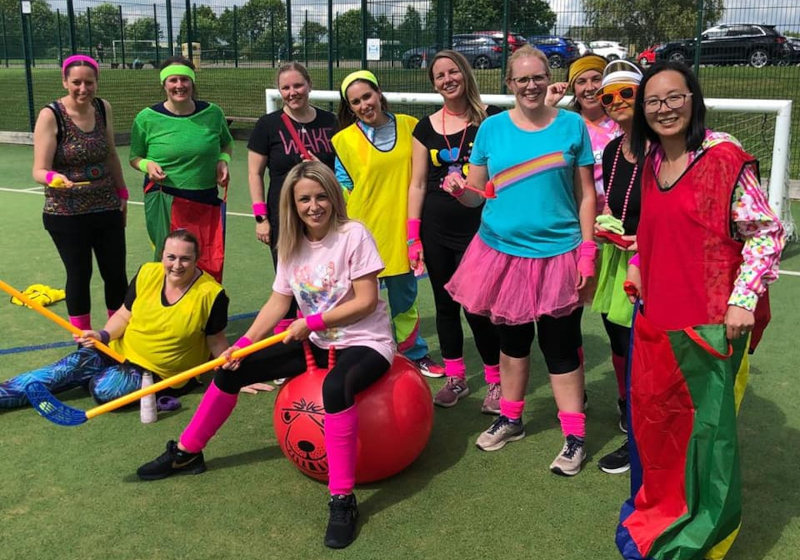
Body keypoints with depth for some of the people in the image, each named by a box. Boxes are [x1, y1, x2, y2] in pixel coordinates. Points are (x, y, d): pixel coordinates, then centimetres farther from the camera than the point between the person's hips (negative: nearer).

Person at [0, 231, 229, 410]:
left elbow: (216, 340, -9)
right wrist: (103, 335, -14)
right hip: (122, 352, 5)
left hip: (159, 373, -4)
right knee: (72, 366, -15)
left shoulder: (210, 294, -21)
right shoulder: (147, 273, -9)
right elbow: (124, 315, 3)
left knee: (103, 388, -29)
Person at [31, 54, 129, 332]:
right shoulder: (50, 115, -14)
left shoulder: (103, 108, 0)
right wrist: (54, 178, -37)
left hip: (107, 209, 4)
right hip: (66, 214, -4)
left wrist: (122, 192, 14)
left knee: (116, 273, 8)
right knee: (79, 275, 4)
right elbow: (39, 170, -16)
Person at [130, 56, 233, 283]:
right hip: (165, 202, -2)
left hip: (206, 202, 2)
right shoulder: (147, 118, -3)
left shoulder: (212, 113, 2)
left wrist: (223, 160, -1)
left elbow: (227, 144, 20)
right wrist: (148, 165, -13)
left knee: (210, 264, 6)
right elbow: (135, 158, 8)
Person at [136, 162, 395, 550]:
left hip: (365, 342, -7)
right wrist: (244, 343, -11)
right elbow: (278, 302, 1)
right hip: (316, 341, 7)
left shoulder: (354, 235, -17)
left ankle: (343, 500, -29)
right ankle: (187, 453, 21)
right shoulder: (293, 244, 2)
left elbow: (366, 301, -19)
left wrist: (312, 322, -23)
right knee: (233, 368, 3)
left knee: (335, 387, -41)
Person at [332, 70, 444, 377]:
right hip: (364, 233, -2)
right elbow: (342, 188, -1)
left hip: (400, 231, 2)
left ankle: (415, 355, 32)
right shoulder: (344, 140, -4)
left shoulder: (409, 126, 2)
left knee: (404, 298, 16)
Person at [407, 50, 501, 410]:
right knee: (445, 304, 10)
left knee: (477, 308, -4)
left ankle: (495, 381, 15)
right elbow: (418, 184, 7)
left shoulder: (491, 119, -2)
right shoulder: (426, 127, 7)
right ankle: (455, 379, 25)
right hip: (436, 232, 4)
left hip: (478, 230, -3)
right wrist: (413, 237, 4)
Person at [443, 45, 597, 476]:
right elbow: (476, 194, 6)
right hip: (502, 251, 2)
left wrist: (587, 254, -4)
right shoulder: (492, 128, 2)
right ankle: (510, 419, 34)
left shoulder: (572, 125, -1)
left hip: (558, 254, -2)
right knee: (512, 339, 16)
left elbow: (585, 195, 1)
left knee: (561, 346, 2)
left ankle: (575, 437, 14)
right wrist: (458, 190, -17)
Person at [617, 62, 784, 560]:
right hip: (656, 317, 7)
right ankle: (659, 511, 39)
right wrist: (638, 268, 9)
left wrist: (743, 301, -17)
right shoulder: (651, 162, 8)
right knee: (653, 416, 17)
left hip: (709, 322, -6)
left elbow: (767, 233, -12)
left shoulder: (724, 158, -13)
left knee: (704, 423, 7)